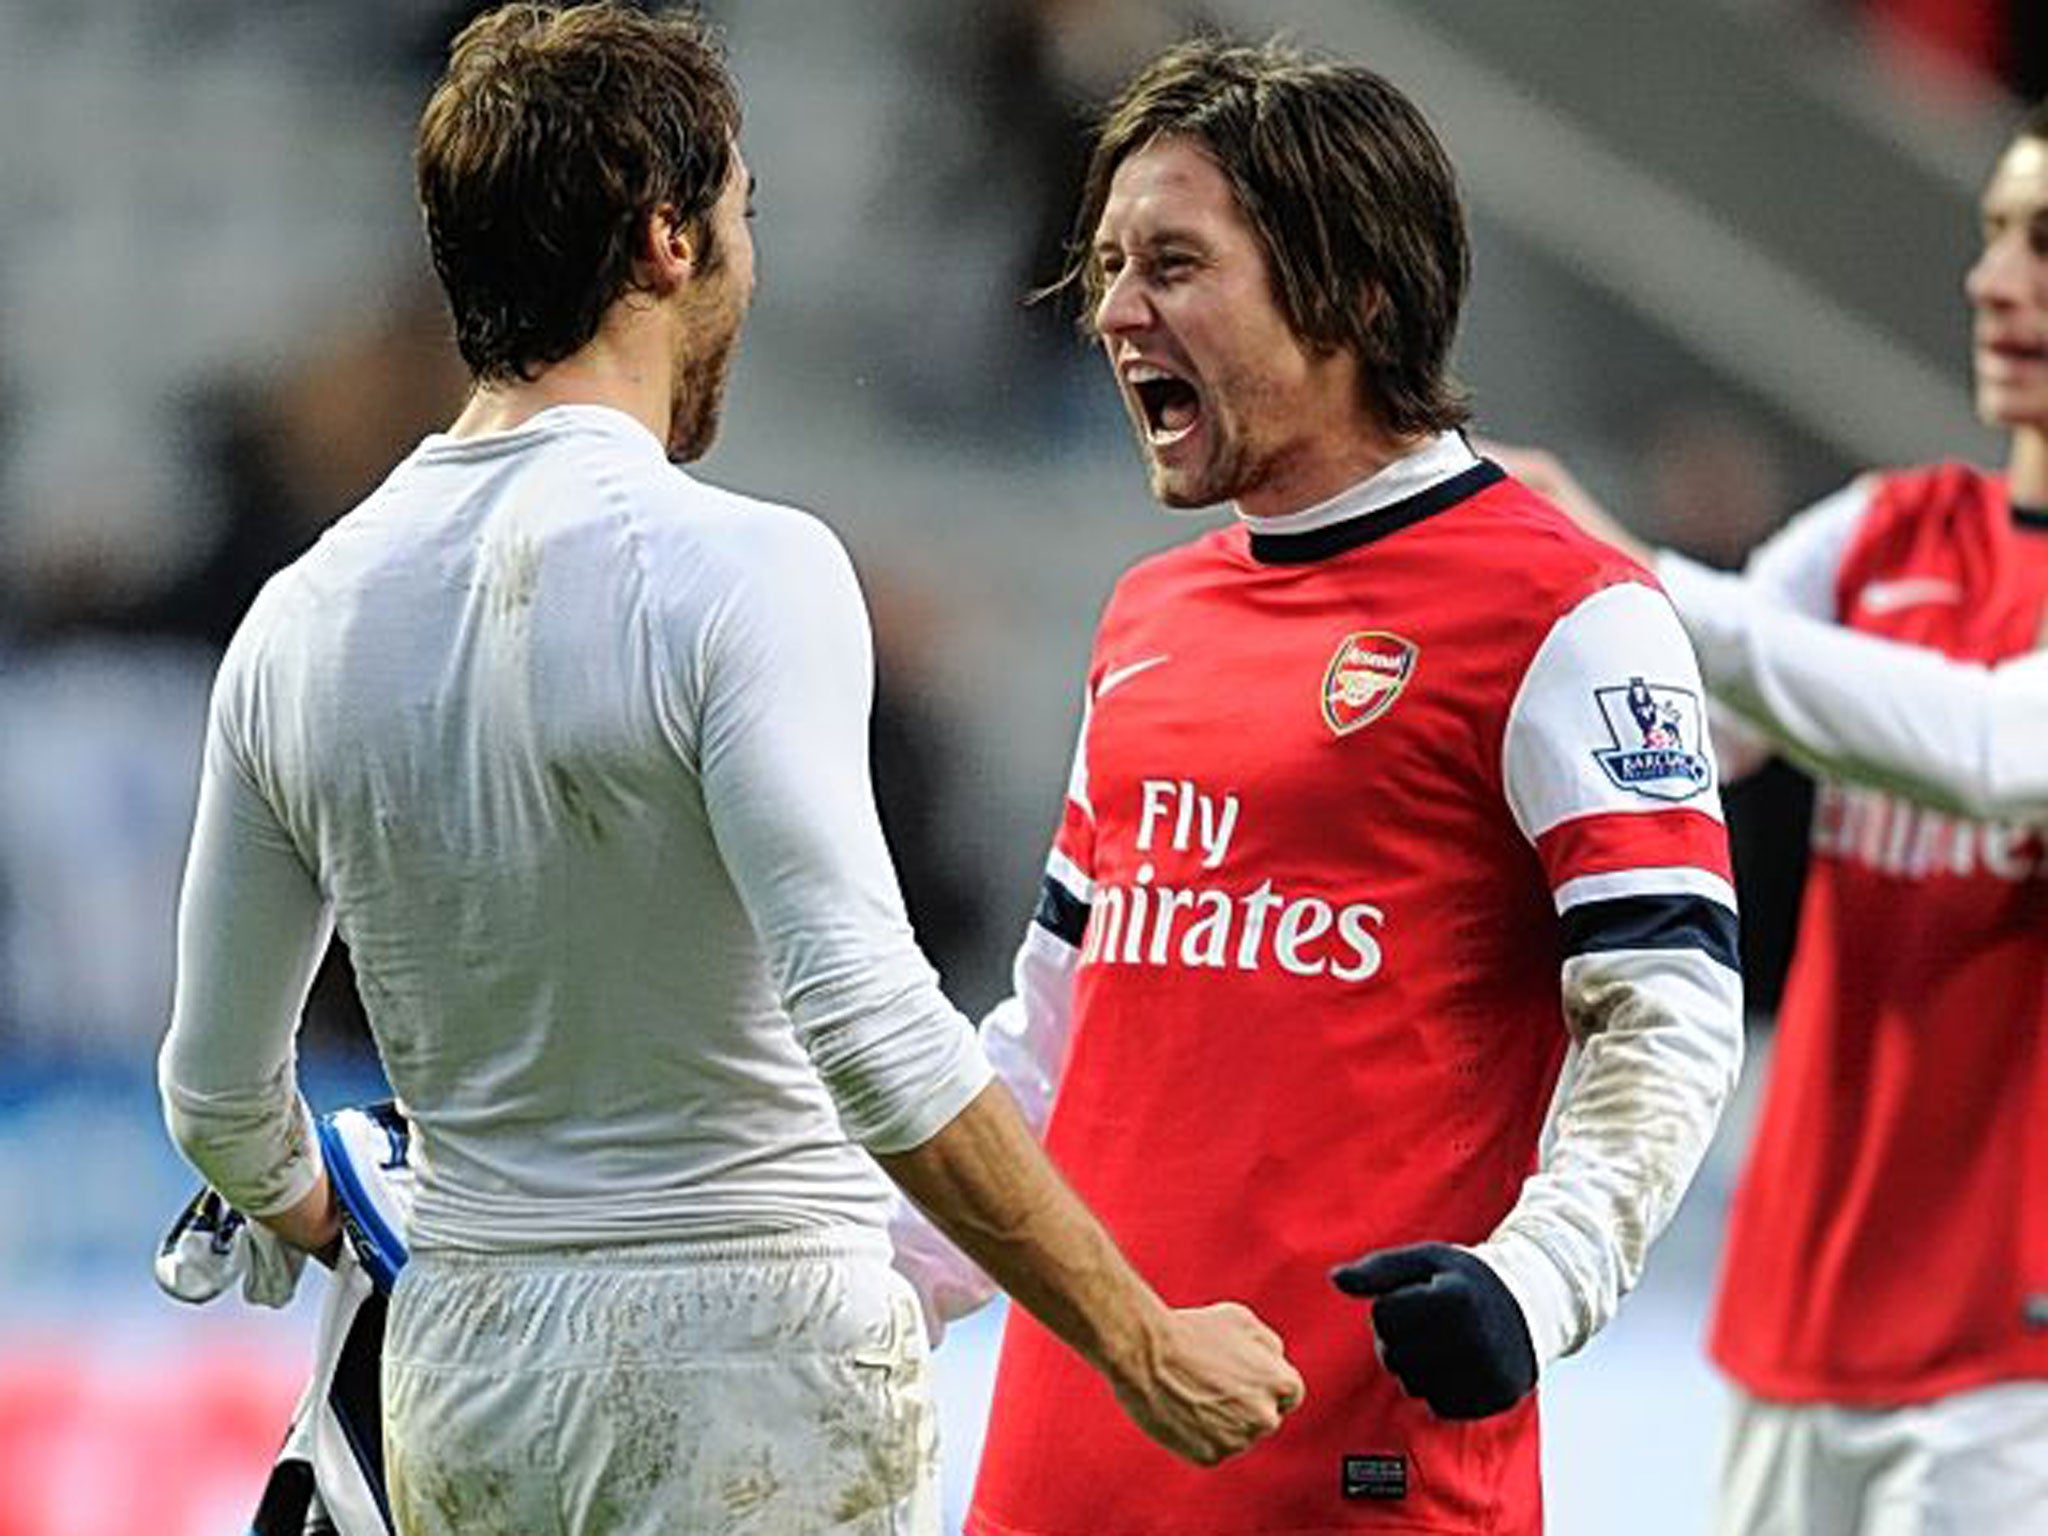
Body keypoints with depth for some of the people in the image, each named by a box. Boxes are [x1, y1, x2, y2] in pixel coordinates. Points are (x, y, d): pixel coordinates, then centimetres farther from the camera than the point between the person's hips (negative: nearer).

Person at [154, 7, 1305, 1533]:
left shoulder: (299, 620, 6)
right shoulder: (738, 574, -14)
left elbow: (218, 1096, 14)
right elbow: (875, 1029, -23)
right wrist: (1143, 1349, -17)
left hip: (460, 1391, 6)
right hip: (751, 1355, -6)